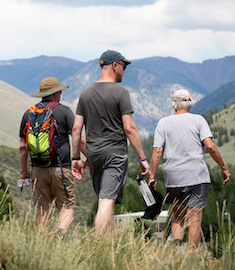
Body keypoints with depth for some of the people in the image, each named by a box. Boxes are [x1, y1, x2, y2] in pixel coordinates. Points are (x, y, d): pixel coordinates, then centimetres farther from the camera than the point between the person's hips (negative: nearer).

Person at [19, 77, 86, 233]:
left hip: (38, 169, 4)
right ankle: (61, 231, -23)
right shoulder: (64, 111, -2)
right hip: (61, 168, -3)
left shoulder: (29, 113, 9)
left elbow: (23, 146, 11)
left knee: (43, 210, 9)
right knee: (67, 207, 2)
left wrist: (24, 171, 17)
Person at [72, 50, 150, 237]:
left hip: (93, 153, 6)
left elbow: (76, 128, 8)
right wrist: (143, 159, -8)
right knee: (107, 202, -10)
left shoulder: (86, 93, 10)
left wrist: (76, 158, 13)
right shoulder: (120, 92, -8)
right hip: (115, 152, -6)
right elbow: (129, 128, -12)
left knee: (106, 201, 16)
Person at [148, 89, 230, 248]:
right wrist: (224, 168, 0)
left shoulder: (164, 123, 8)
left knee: (178, 217, 15)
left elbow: (157, 152, 0)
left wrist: (152, 177, 3)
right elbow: (210, 146, -8)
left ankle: (176, 245, -5)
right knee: (195, 219, -2)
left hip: (173, 178, 2)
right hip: (197, 175, -2)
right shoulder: (198, 120, 3)